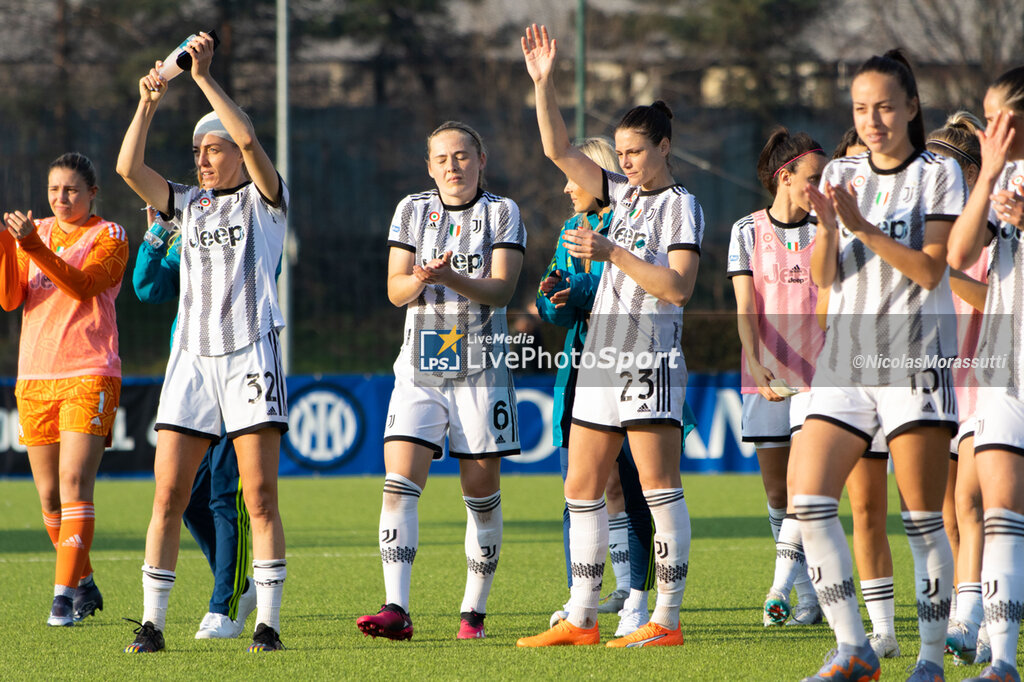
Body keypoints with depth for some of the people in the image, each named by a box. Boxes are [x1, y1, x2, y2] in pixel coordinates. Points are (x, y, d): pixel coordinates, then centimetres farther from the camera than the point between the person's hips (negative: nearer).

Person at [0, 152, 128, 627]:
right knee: (49, 495, 6)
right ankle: (85, 587, 22)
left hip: (89, 375, -5)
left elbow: (83, 285, -18)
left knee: (74, 482, -17)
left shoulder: (109, 237, 0)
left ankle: (65, 595, -20)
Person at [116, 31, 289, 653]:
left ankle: (269, 622, -4)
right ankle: (153, 623, 0)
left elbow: (249, 141, -14)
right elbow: (129, 167, 5)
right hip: (193, 356, 4)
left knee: (260, 497, -6)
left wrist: (205, 78, -15)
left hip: (251, 354, -4)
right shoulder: (188, 205, 17)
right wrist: (148, 105, -5)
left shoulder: (264, 200, 3)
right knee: (168, 496, -2)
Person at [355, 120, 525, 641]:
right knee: (400, 482, -13)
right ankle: (395, 609, -20)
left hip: (481, 366, -1)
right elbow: (395, 290, 4)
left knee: (482, 494, 2)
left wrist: (452, 278, -25)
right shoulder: (412, 210, 9)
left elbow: (501, 289, -8)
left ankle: (474, 611, 12)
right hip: (420, 364, 1)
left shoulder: (502, 213, 3)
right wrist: (419, 280, -19)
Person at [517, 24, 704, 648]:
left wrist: (613, 253, -18)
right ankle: (582, 620, 11)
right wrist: (543, 84, 2)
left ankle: (667, 620, -7)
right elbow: (560, 151, 12)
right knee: (582, 490, 7)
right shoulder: (621, 194, 15)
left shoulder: (681, 206, -5)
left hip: (651, 362, -8)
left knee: (660, 489, -7)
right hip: (602, 360, 8)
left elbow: (678, 287, -15)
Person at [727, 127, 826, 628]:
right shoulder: (748, 231, 4)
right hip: (767, 379, 1)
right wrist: (755, 362, -17)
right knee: (776, 489, 3)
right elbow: (746, 305, -3)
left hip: (816, 376, -1)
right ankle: (808, 591, 14)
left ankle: (782, 588, -9)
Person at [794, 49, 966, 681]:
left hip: (915, 354, -4)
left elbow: (930, 269, -9)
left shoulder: (939, 173, 1)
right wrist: (828, 227, -14)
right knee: (809, 498, -9)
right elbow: (824, 277, 6)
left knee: (923, 518, -3)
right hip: (847, 352, 4)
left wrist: (863, 227, -17)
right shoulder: (842, 175, 13)